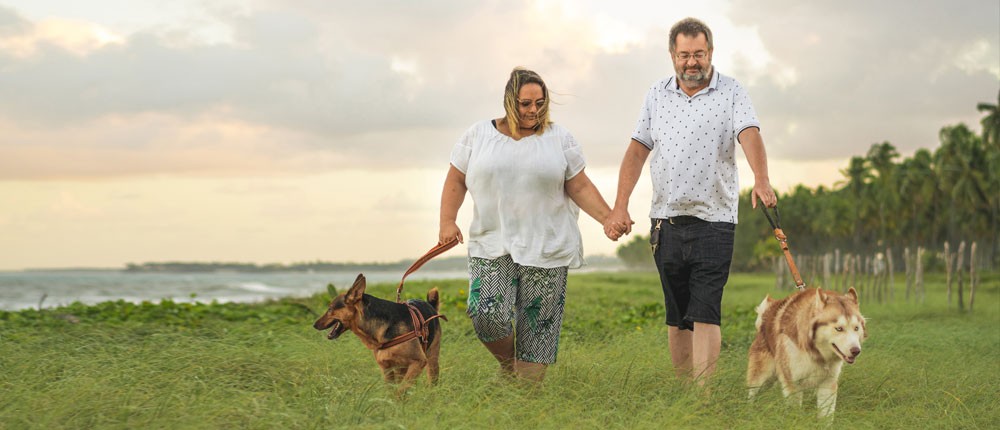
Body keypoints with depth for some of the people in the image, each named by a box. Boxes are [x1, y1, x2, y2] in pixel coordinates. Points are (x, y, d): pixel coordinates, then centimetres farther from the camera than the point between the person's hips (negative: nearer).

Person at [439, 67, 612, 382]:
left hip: (546, 248, 0)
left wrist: (609, 218, -7)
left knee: (538, 323, -2)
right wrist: (447, 221, 0)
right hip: (492, 246, 0)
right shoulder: (478, 135, 7)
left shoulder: (559, 139, 6)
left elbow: (579, 187, 6)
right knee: (486, 313, -15)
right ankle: (508, 363, 14)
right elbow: (456, 181, 12)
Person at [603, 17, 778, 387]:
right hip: (665, 221, 4)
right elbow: (637, 151, 11)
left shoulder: (731, 92, 0)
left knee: (705, 313, -11)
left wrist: (761, 181, -34)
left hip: (713, 221, -4)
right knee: (676, 315, 8)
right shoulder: (656, 95, 11)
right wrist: (620, 206, 2)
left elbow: (749, 135, -15)